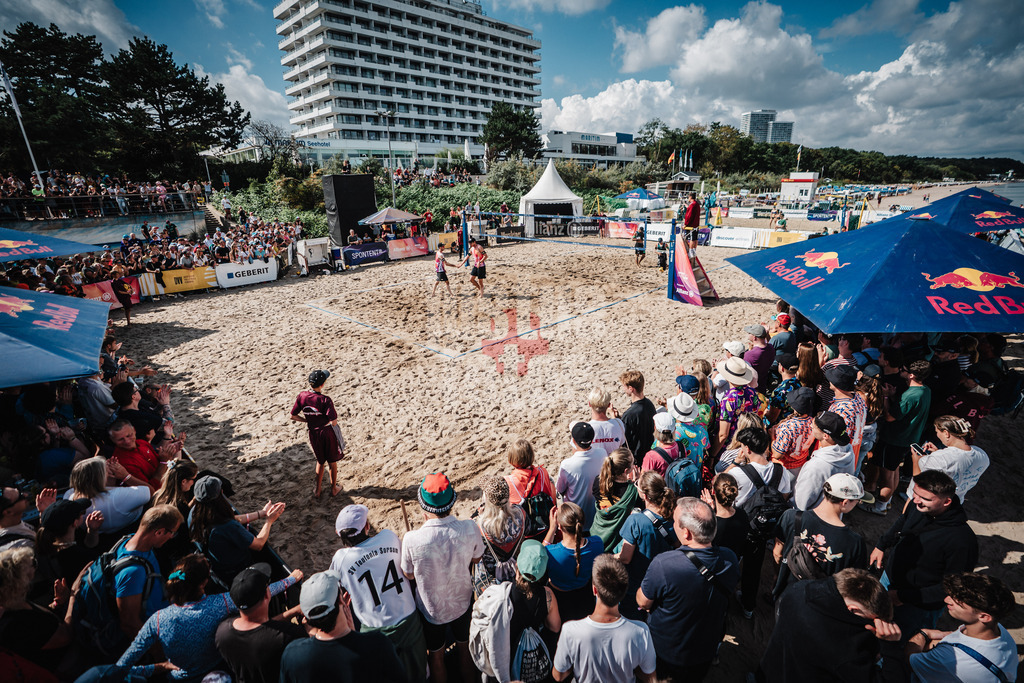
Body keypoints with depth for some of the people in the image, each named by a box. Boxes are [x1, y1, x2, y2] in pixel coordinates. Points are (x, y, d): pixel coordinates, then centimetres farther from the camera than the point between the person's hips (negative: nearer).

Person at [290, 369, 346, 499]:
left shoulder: (302, 396, -11)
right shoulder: (325, 400, -25)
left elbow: (293, 416, -2)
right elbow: (333, 422, -25)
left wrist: (309, 420, 8)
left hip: (313, 433, 4)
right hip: (328, 432, -4)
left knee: (320, 461, 24)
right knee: (332, 461, 17)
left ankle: (317, 490, 33)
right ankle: (334, 489, 32)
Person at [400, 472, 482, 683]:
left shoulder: (412, 539, -35)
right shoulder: (470, 528, -29)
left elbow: (409, 574, -14)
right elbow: (476, 558, -8)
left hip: (431, 609, -2)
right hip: (463, 603, 2)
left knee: (436, 657, 28)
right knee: (465, 648, 31)